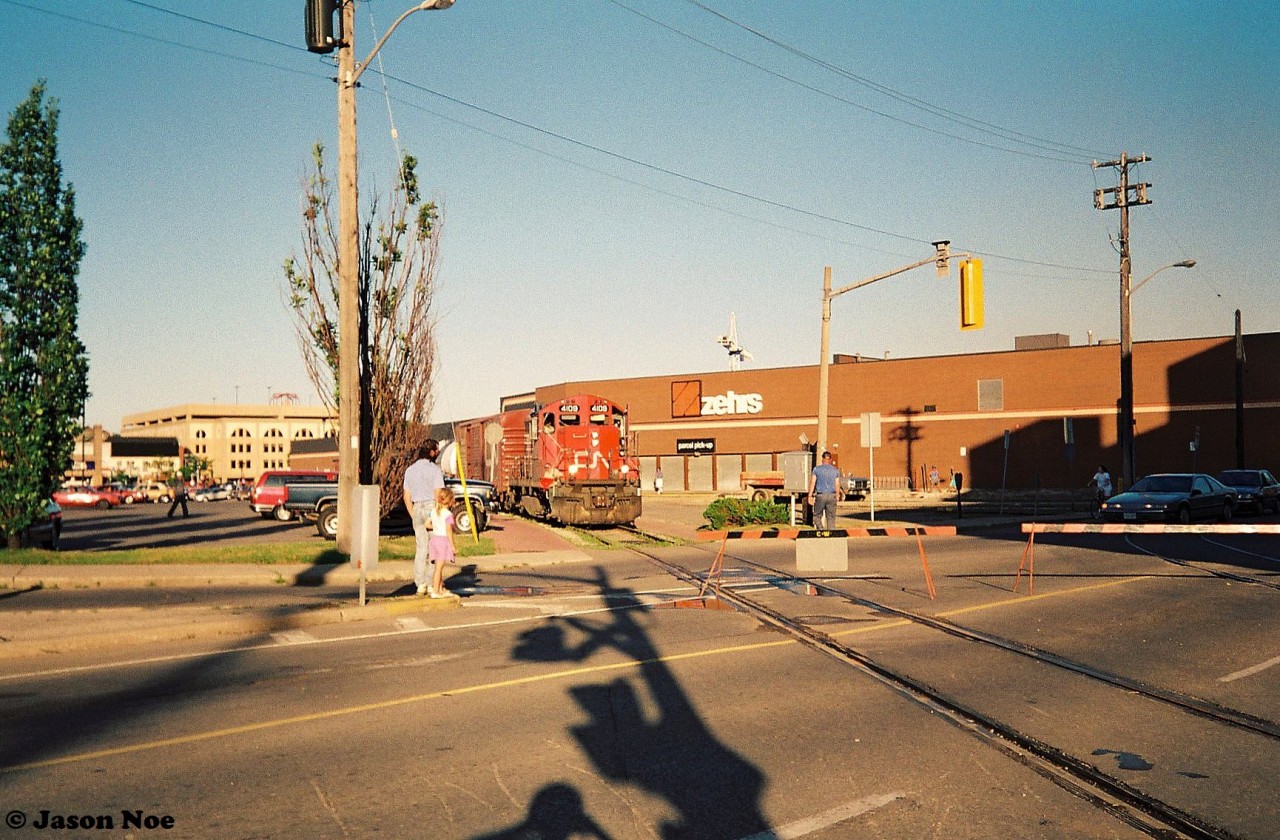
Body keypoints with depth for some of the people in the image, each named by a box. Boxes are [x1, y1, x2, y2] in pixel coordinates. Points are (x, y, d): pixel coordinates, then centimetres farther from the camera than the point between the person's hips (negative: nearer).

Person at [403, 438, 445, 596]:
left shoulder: (410, 470, 11)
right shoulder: (435, 470, -9)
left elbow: (407, 496, 11)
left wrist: (414, 516, 15)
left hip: (417, 510, 6)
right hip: (432, 509, -6)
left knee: (421, 548, 9)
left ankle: (420, 584, 7)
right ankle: (432, 583, 1)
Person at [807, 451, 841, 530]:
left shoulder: (817, 469, -1)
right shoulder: (835, 470, 5)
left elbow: (812, 483, -4)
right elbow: (837, 485, 6)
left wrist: (810, 496, -1)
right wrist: (836, 496, 16)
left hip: (820, 496, -2)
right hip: (831, 496, 2)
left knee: (817, 516, 9)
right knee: (831, 517, 7)